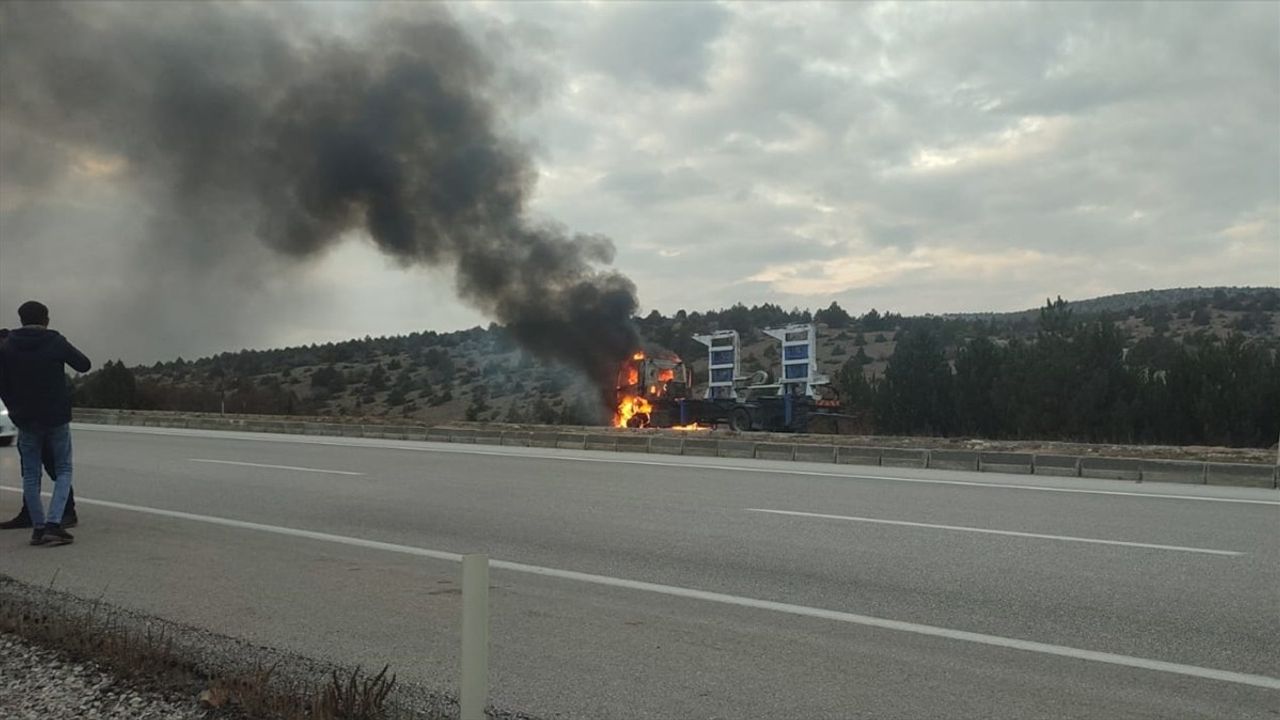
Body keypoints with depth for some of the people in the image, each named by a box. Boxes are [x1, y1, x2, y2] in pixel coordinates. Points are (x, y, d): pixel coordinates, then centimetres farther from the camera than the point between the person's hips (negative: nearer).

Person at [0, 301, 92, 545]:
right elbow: (84, 365, 1)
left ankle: (38, 527, 11)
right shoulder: (56, 342, -8)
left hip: (26, 420, 2)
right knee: (63, 470, 8)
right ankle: (53, 523, -7)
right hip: (57, 417, -2)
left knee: (31, 475, 12)